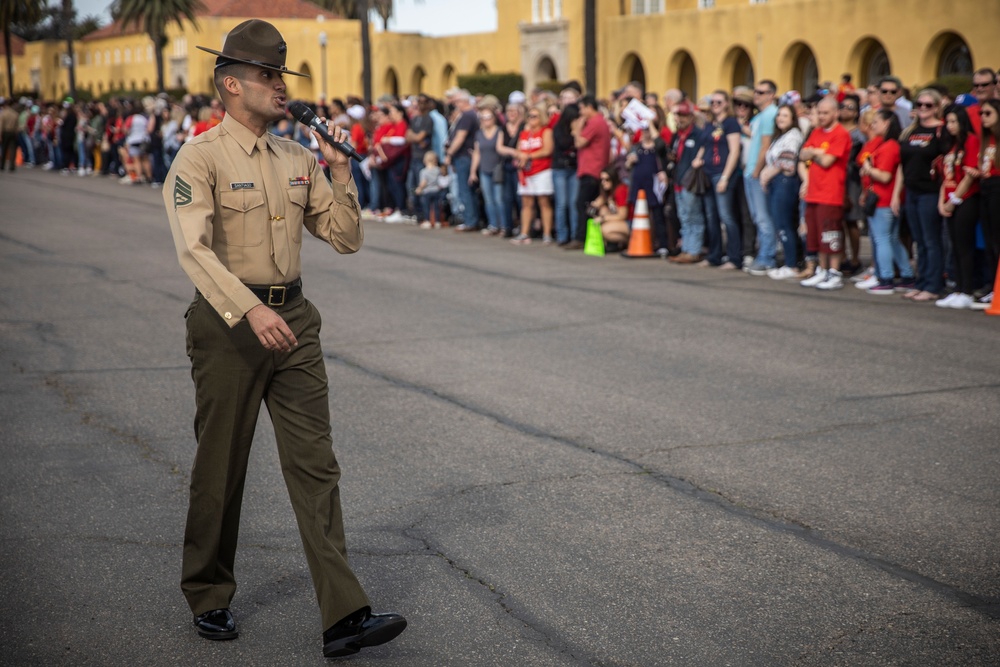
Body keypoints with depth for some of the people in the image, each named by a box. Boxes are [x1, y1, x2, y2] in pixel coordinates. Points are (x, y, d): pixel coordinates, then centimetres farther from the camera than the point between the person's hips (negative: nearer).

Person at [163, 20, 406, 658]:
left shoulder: (297, 158, 9)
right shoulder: (200, 158, -9)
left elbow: (347, 238, 10)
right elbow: (194, 250, -23)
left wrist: (341, 170, -5)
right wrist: (251, 311, -35)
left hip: (293, 319, 5)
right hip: (228, 321, -5)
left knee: (316, 465, -2)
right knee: (221, 469, 8)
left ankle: (344, 616, -4)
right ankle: (210, 599, 28)